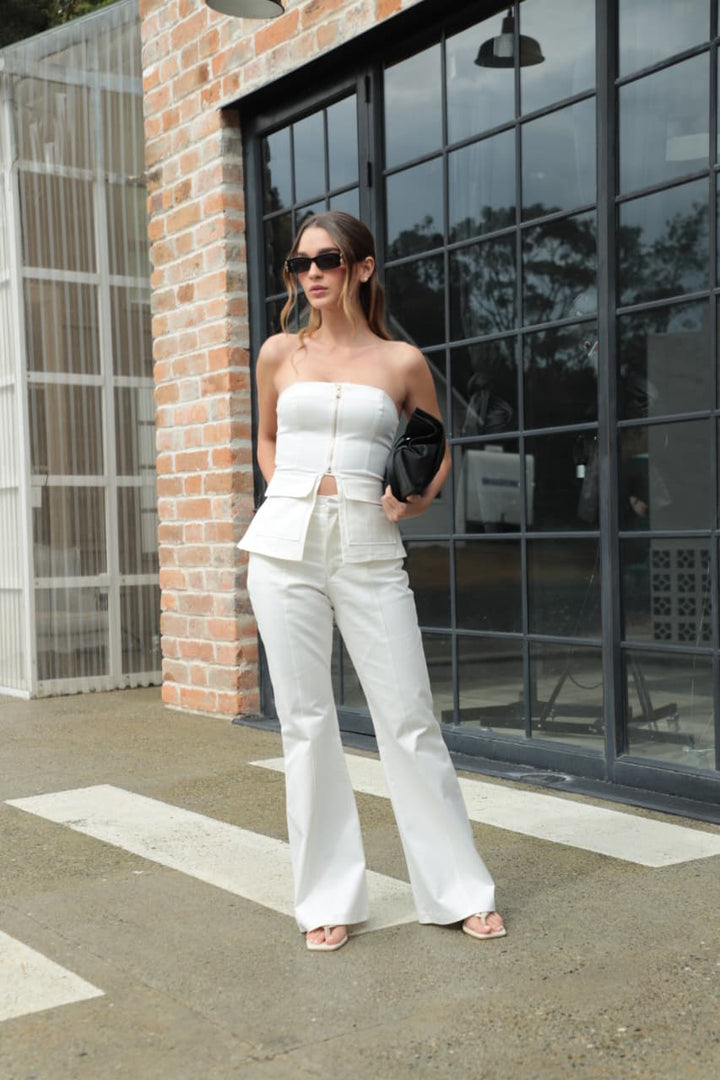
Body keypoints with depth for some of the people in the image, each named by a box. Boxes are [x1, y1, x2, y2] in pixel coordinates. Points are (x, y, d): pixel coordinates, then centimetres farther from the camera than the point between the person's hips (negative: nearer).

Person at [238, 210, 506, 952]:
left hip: (369, 550, -1)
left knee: (409, 718, 0)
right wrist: (286, 498, 9)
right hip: (286, 545, 2)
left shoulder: (402, 362, 5)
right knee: (305, 721, 4)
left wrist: (416, 499, -2)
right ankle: (327, 898, 15)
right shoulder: (280, 354, 9)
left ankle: (458, 889, 15)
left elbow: (438, 452, 17)